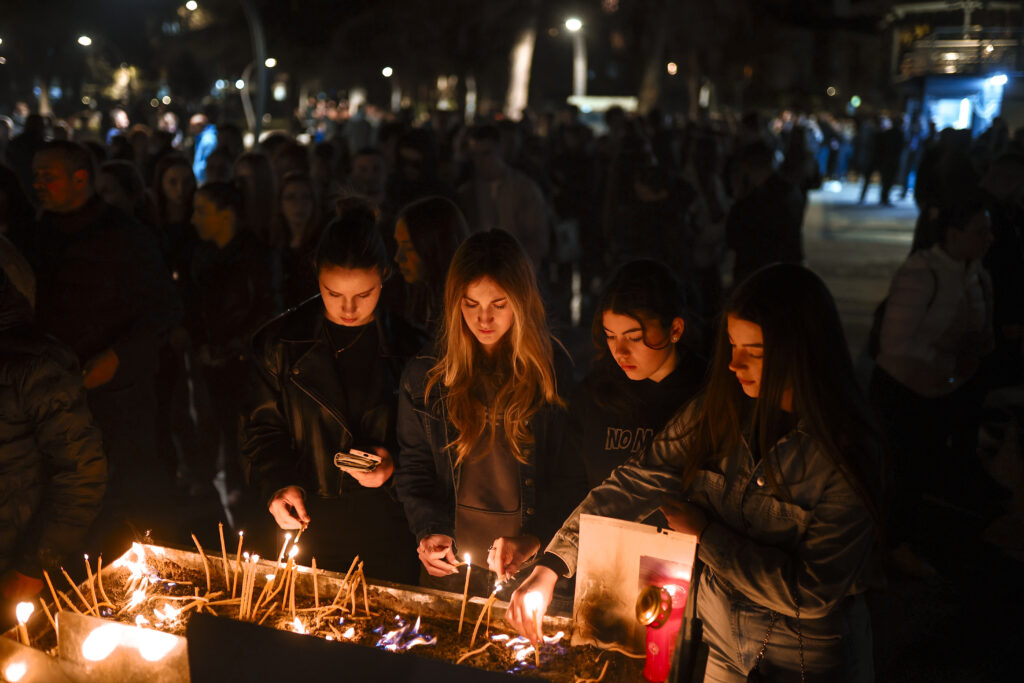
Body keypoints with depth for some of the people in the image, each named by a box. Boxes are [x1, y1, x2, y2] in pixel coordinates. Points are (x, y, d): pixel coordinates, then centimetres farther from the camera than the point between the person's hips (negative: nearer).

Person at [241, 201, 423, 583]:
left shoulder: (408, 347, -3)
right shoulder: (282, 341, 0)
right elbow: (262, 427, 5)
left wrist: (395, 462, -13)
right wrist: (277, 484, -10)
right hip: (308, 525, 1)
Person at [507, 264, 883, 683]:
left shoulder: (846, 452, -25)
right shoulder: (720, 410, -10)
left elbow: (812, 592, -24)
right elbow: (637, 483, -11)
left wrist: (705, 535, -18)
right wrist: (551, 566, -19)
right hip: (717, 638, 5)